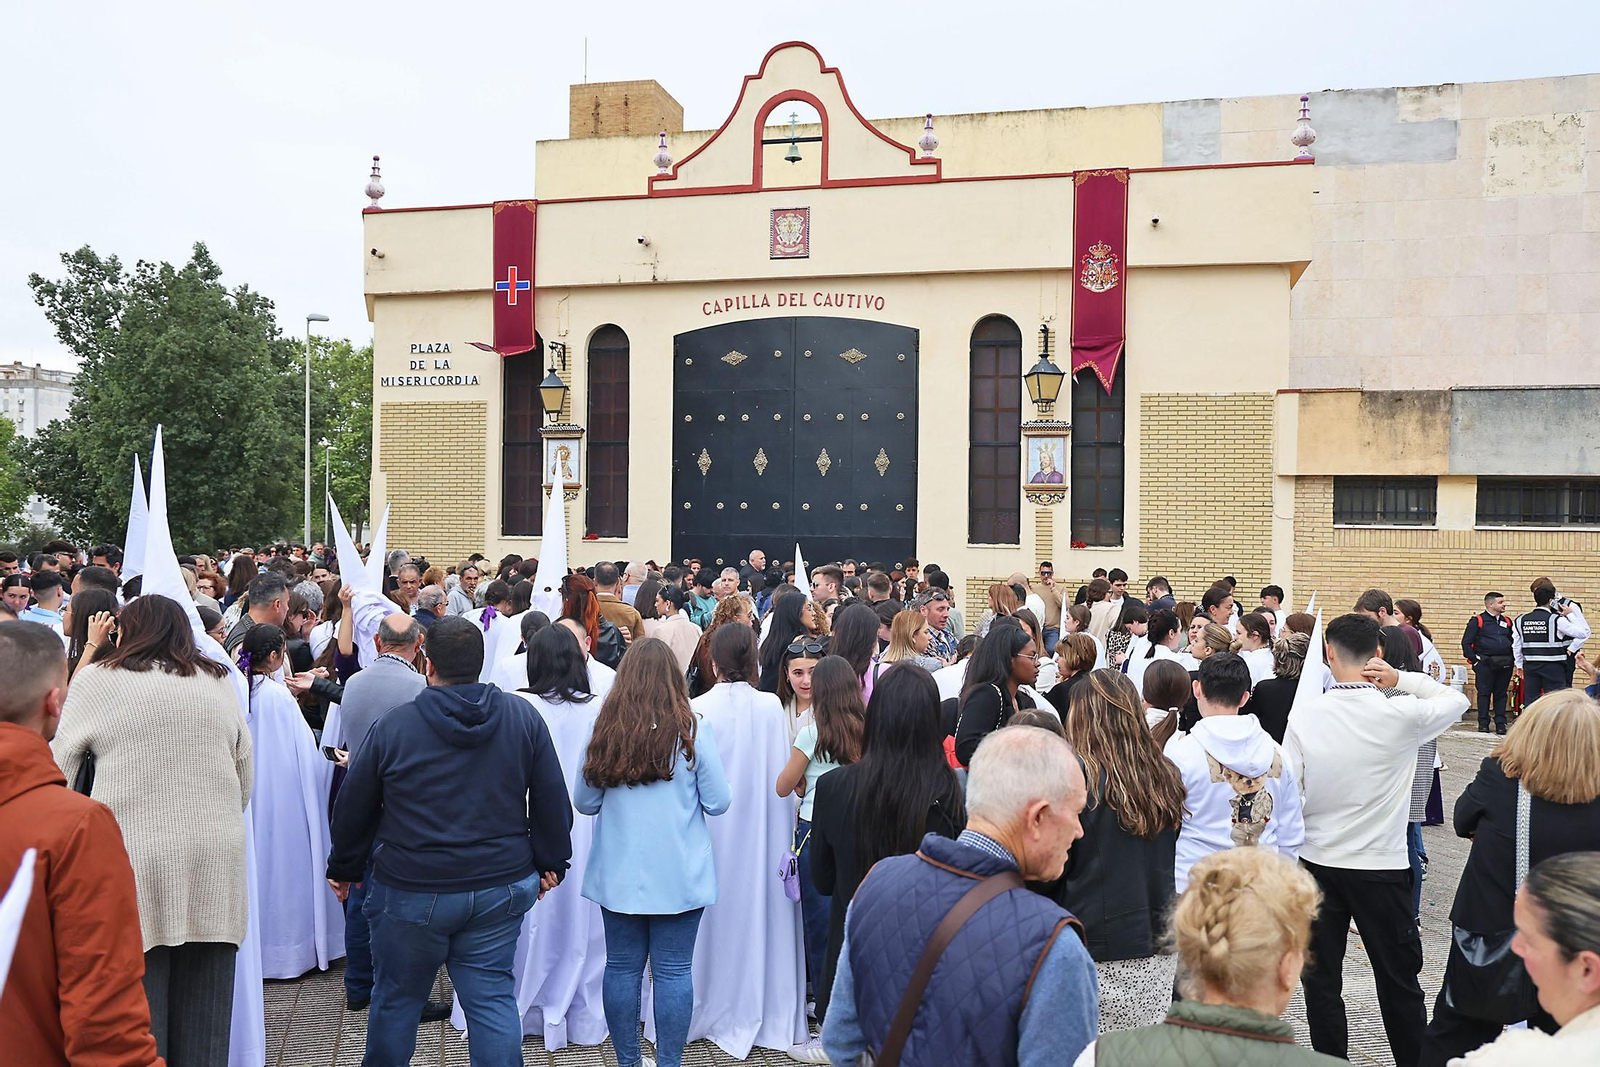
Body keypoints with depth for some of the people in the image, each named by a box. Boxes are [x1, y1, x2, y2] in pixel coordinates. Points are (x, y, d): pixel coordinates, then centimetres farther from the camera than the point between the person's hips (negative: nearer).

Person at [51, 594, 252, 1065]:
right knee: (203, 1015, 10)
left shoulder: (97, 680, 1)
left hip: (134, 859, -3)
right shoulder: (218, 682, 10)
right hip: (214, 862, 3)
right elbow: (246, 778, 13)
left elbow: (57, 767, 4)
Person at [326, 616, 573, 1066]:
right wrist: (551, 862, 13)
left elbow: (352, 809, 3)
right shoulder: (524, 717, -3)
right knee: (492, 998, 8)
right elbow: (553, 801, 1)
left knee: (397, 998, 17)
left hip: (411, 892, -1)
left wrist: (343, 869, 18)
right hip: (500, 888, 2)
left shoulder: (392, 726, -7)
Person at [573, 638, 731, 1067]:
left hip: (618, 874, 2)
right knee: (673, 971, 6)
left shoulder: (604, 731, -5)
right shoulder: (692, 733, -10)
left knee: (622, 967, 13)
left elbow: (583, 802, 5)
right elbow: (718, 802, -4)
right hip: (679, 875, -2)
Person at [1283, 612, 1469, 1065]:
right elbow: (1457, 700, 5)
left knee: (1321, 980, 13)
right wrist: (1402, 679, -5)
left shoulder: (1304, 713, -12)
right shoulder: (1402, 715, -15)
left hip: (1317, 862, 1)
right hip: (1382, 866, 0)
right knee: (1398, 981, 15)